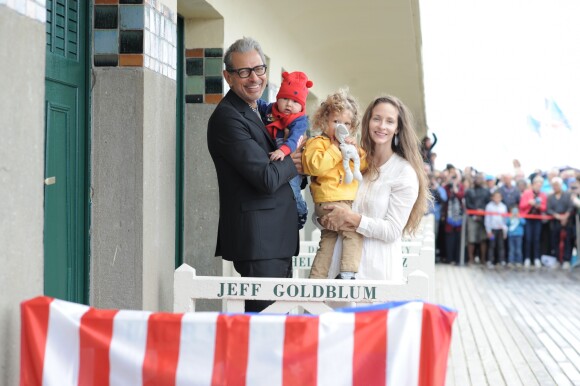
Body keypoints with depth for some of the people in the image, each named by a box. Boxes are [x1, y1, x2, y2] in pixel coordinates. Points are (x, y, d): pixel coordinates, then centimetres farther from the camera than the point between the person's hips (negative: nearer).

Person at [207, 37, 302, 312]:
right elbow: (266, 178, -21)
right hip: (257, 239, -10)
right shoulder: (227, 117, -14)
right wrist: (293, 162, -1)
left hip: (276, 238, 10)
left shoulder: (253, 112, 17)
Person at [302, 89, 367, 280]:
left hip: (347, 200, 9)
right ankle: (347, 273, -17)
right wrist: (335, 149, -18)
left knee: (328, 240, 12)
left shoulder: (349, 144, 23)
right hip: (330, 201, -9)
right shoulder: (318, 142, -4)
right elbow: (314, 165, -22)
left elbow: (362, 167, 17)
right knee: (354, 233, -15)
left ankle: (317, 278, 18)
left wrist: (356, 152, -1)